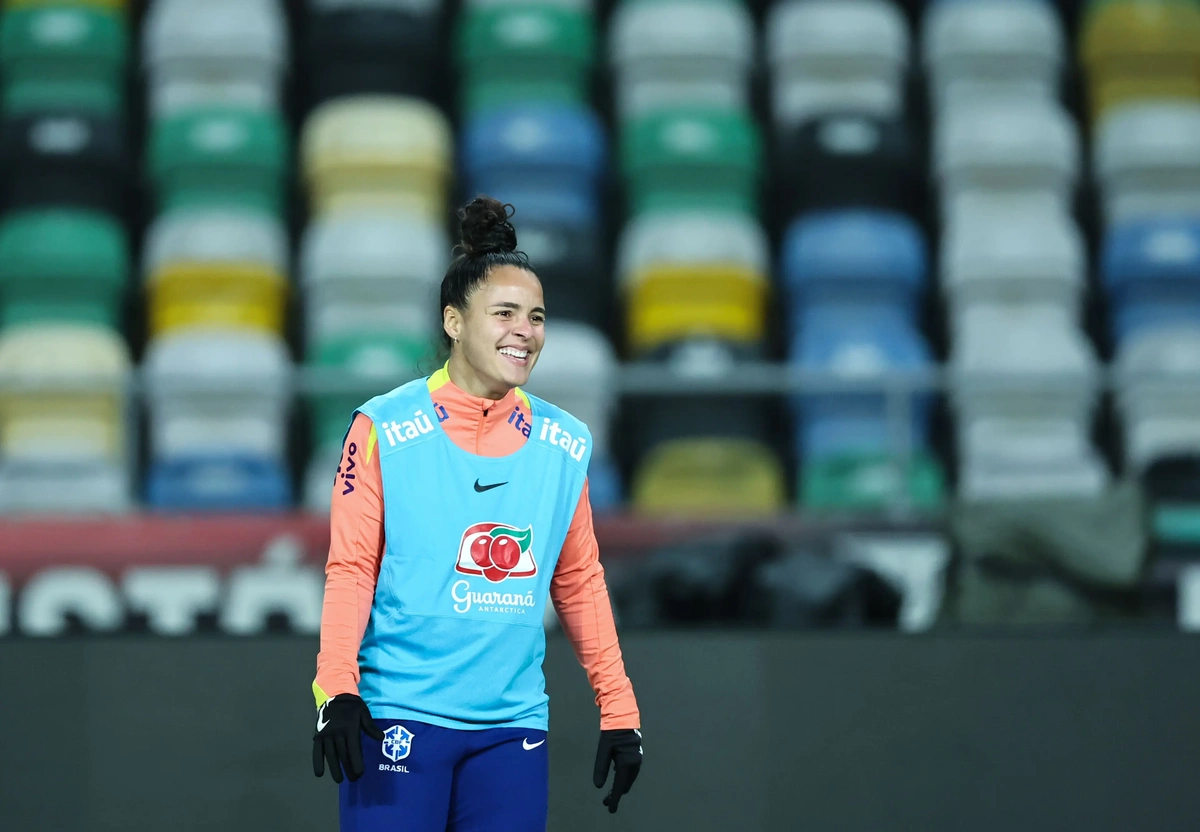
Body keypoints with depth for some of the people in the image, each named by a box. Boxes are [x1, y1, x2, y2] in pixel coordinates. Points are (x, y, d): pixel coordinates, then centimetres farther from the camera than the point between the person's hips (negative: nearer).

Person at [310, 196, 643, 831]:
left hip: (514, 727, 4)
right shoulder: (384, 429, -2)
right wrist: (336, 691, -16)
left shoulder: (565, 444, 10)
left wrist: (619, 710, 14)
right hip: (397, 719, -4)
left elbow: (580, 582, 17)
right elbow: (350, 570, -3)